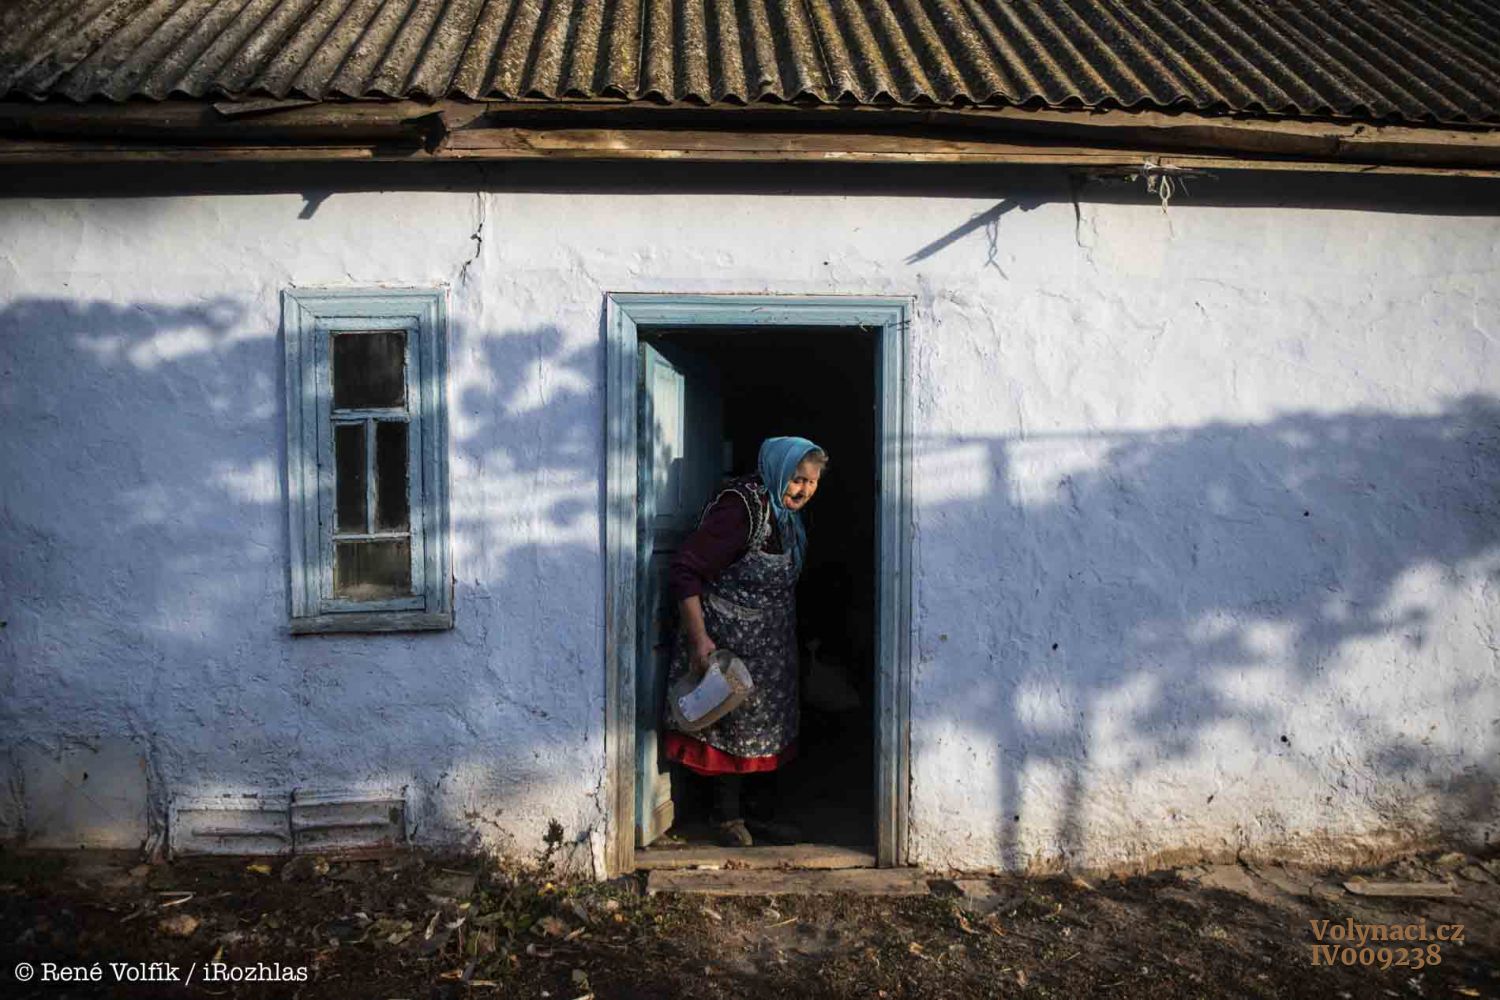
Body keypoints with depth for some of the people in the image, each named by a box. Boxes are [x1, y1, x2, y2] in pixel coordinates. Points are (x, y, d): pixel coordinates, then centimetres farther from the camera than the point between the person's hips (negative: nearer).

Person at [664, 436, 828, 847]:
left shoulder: (787, 516, 4)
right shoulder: (741, 508, -24)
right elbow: (684, 571, -26)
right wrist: (698, 639, -29)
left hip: (772, 644, 9)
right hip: (731, 642, -8)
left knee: (770, 730, 14)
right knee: (733, 729, 3)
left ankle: (759, 815, 27)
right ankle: (728, 817, 20)